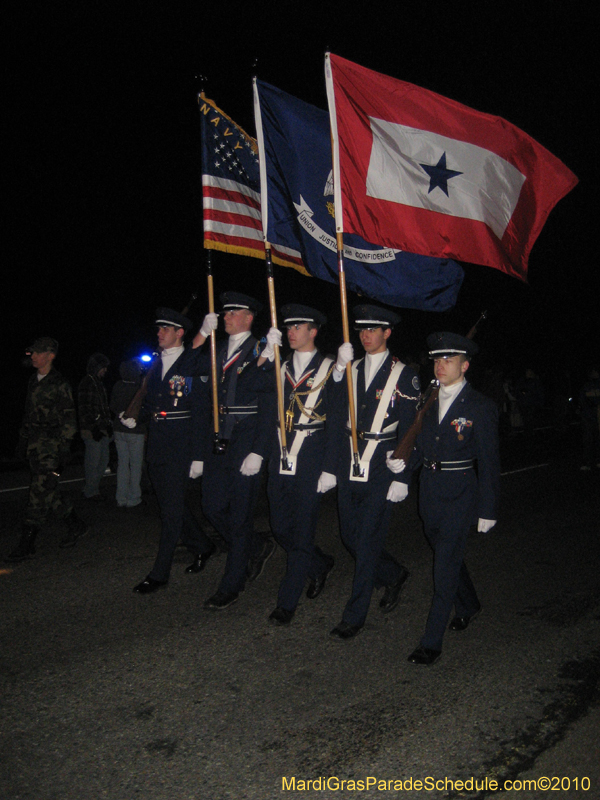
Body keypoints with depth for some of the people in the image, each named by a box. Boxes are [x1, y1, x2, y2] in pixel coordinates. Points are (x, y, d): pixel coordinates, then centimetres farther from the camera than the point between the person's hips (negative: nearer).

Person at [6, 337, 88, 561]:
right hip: (34, 443, 8)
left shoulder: (59, 384, -8)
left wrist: (64, 447, -14)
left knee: (40, 492, -7)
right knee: (49, 491, 11)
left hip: (51, 444, -8)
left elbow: (68, 419, -10)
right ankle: (76, 526, 26)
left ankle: (27, 545, -2)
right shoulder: (33, 381, 14)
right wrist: (23, 440, 19)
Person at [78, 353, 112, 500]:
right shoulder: (86, 383, -10)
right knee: (93, 461, -3)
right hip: (91, 431, -9)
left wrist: (108, 425, 16)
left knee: (104, 460, 12)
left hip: (102, 430, 9)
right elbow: (84, 409, -15)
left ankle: (93, 488, 24)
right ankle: (90, 492, 10)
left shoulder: (99, 383, 18)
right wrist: (94, 428, -16)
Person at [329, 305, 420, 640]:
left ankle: (355, 616, 13)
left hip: (382, 469, -5)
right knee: (350, 536, 13)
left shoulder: (404, 375, -3)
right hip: (349, 467, 5)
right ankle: (393, 575, 39)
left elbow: (408, 430, -5)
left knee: (368, 541, 0)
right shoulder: (351, 369, 10)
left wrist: (401, 477, -9)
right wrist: (338, 376, -10)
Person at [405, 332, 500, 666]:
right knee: (448, 556, 21)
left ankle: (432, 643, 6)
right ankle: (468, 607, 47)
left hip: (459, 494, -6)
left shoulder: (481, 407, -10)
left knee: (446, 567, -4)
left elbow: (489, 462, -9)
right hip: (429, 490, 6)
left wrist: (488, 510, -9)